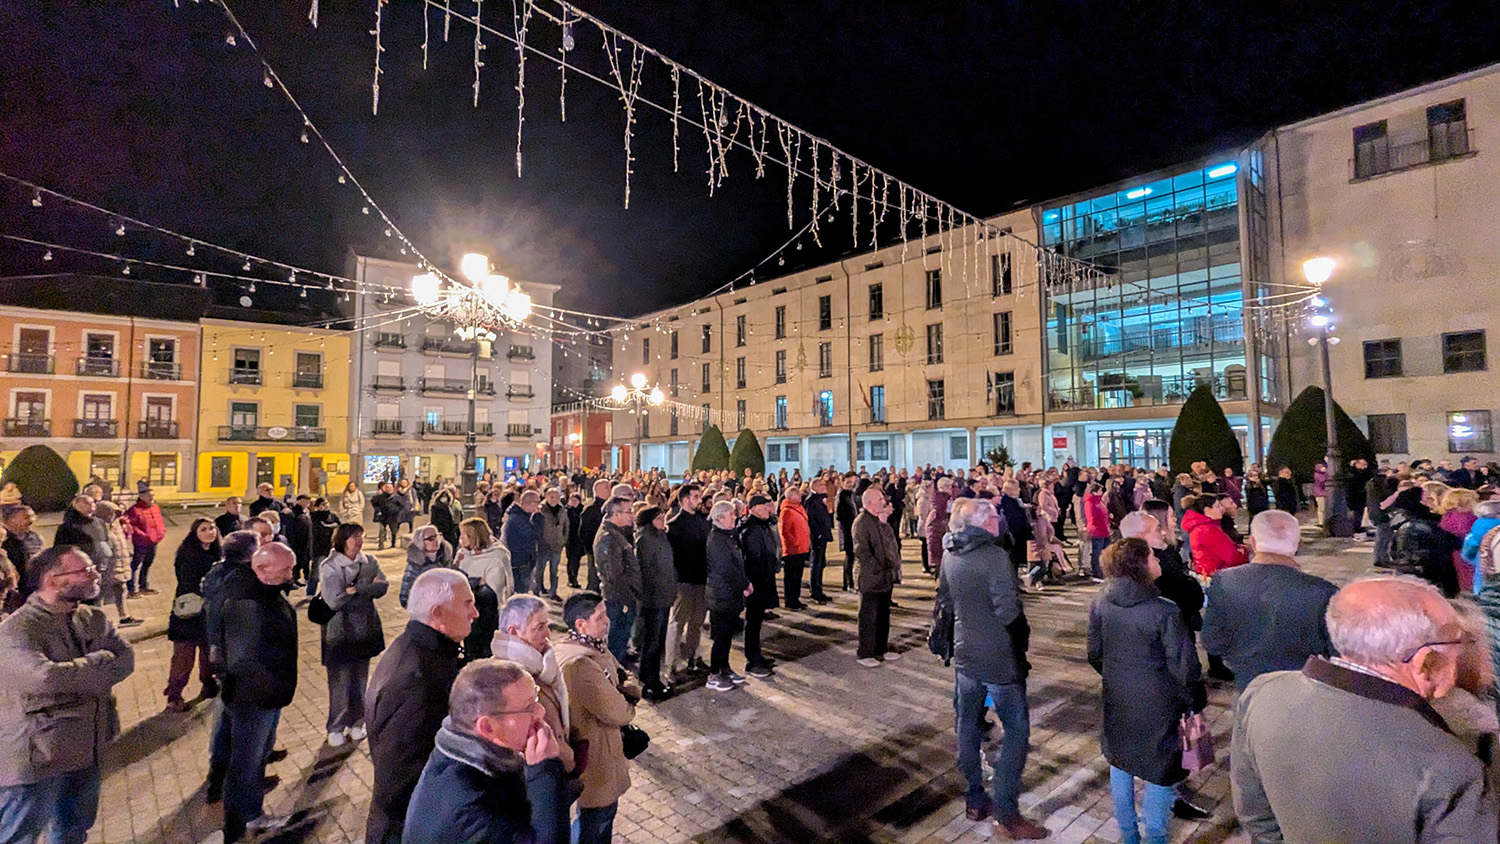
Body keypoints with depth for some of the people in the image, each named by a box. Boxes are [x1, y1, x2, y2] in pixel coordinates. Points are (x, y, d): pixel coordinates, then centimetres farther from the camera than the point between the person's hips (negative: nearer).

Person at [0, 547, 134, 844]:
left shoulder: (93, 618, 2)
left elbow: (126, 660, -4)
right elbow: (45, 677, -32)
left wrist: (72, 677, -18)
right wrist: (101, 660, -17)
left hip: (86, 750, 6)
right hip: (36, 758, -6)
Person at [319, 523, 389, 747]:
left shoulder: (369, 562, 2)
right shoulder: (329, 567, -10)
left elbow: (383, 586, -6)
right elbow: (335, 602, -18)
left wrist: (355, 590, -17)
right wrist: (368, 589, -13)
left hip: (365, 629, 4)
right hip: (339, 632, -3)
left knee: (360, 678, 12)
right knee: (339, 680, 3)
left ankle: (356, 723, 28)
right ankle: (336, 728, 21)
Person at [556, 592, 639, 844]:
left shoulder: (595, 646, -2)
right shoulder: (580, 665, -34)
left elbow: (623, 680, 3)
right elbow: (619, 714, -29)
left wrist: (623, 693, -18)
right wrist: (626, 703, -7)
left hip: (606, 747, 9)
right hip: (595, 759, -9)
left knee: (608, 810, 27)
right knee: (594, 819, 14)